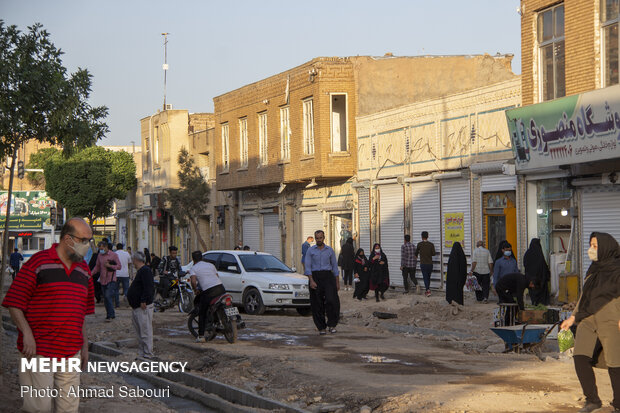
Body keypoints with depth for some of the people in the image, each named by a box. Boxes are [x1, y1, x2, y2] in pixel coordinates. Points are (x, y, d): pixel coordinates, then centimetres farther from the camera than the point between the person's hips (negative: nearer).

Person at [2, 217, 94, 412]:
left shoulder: (83, 269, 13)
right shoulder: (39, 263, -6)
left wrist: (85, 346, 19)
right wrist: (27, 334, -16)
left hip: (72, 352, 6)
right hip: (39, 351, -6)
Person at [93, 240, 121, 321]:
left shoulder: (113, 255, -2)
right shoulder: (99, 255, 11)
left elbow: (119, 266, -2)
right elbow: (97, 266, 17)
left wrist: (109, 265, -15)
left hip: (111, 280, -5)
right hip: (103, 280, 5)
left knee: (108, 296, -17)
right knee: (105, 299, 7)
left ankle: (110, 315, -12)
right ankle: (111, 315, 17)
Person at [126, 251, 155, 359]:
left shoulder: (145, 271, -15)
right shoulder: (140, 271, 18)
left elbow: (148, 288, -24)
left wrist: (144, 301, -26)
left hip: (143, 307, -11)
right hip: (136, 307, 11)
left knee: (145, 330, -7)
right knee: (139, 330, 16)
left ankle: (148, 354, -4)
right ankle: (141, 352, 23)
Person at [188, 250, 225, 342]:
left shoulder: (193, 268, 8)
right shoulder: (210, 265, 22)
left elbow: (193, 281, -9)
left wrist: (195, 290, 7)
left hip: (208, 292, -4)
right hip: (220, 287, 4)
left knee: (202, 314, 7)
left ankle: (201, 336, 3)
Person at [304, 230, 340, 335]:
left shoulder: (330, 250, 9)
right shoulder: (310, 250, 5)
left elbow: (335, 266, 13)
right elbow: (307, 266, -1)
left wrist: (337, 282, 9)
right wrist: (311, 281, -13)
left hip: (327, 276, 0)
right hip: (315, 277, 0)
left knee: (331, 300, -17)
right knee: (317, 304, 1)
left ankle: (331, 324, -6)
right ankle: (321, 327, 9)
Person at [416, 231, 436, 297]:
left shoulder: (419, 244, -5)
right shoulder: (431, 244, -2)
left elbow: (416, 252, 11)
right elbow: (433, 253, -3)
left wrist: (416, 256, 35)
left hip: (423, 264, -3)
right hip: (430, 264, 3)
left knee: (425, 277, -4)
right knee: (428, 277, 16)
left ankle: (428, 290, -19)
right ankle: (427, 290, 24)